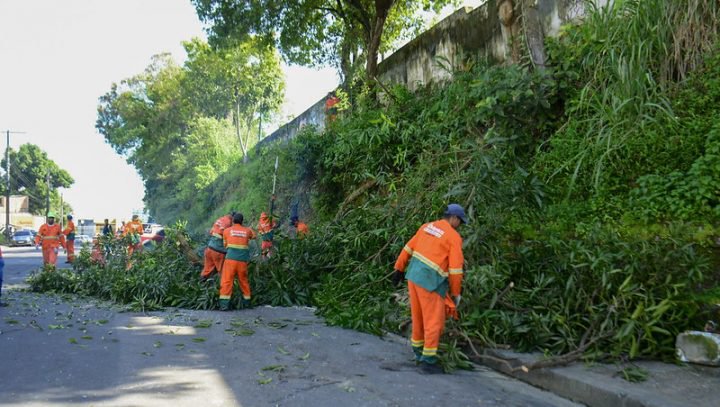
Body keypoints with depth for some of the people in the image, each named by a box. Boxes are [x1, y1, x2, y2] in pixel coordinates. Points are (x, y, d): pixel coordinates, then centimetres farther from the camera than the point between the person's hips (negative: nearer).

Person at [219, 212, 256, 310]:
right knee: (244, 280, 15)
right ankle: (246, 302, 23)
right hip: (243, 260, 2)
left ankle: (224, 304, -10)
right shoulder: (247, 230, 10)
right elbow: (253, 236, 30)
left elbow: (225, 244, 14)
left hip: (231, 258, -2)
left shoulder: (227, 230, 6)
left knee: (227, 281, -2)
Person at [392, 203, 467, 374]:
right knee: (435, 322, 3)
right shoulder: (454, 237, -8)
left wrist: (399, 269, 21)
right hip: (430, 282, -8)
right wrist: (455, 294, -3)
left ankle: (418, 352, 34)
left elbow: (408, 249, 13)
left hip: (413, 276, 8)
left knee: (418, 317, 20)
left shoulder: (427, 227, 11)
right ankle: (428, 361, 9)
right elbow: (455, 269, -12)